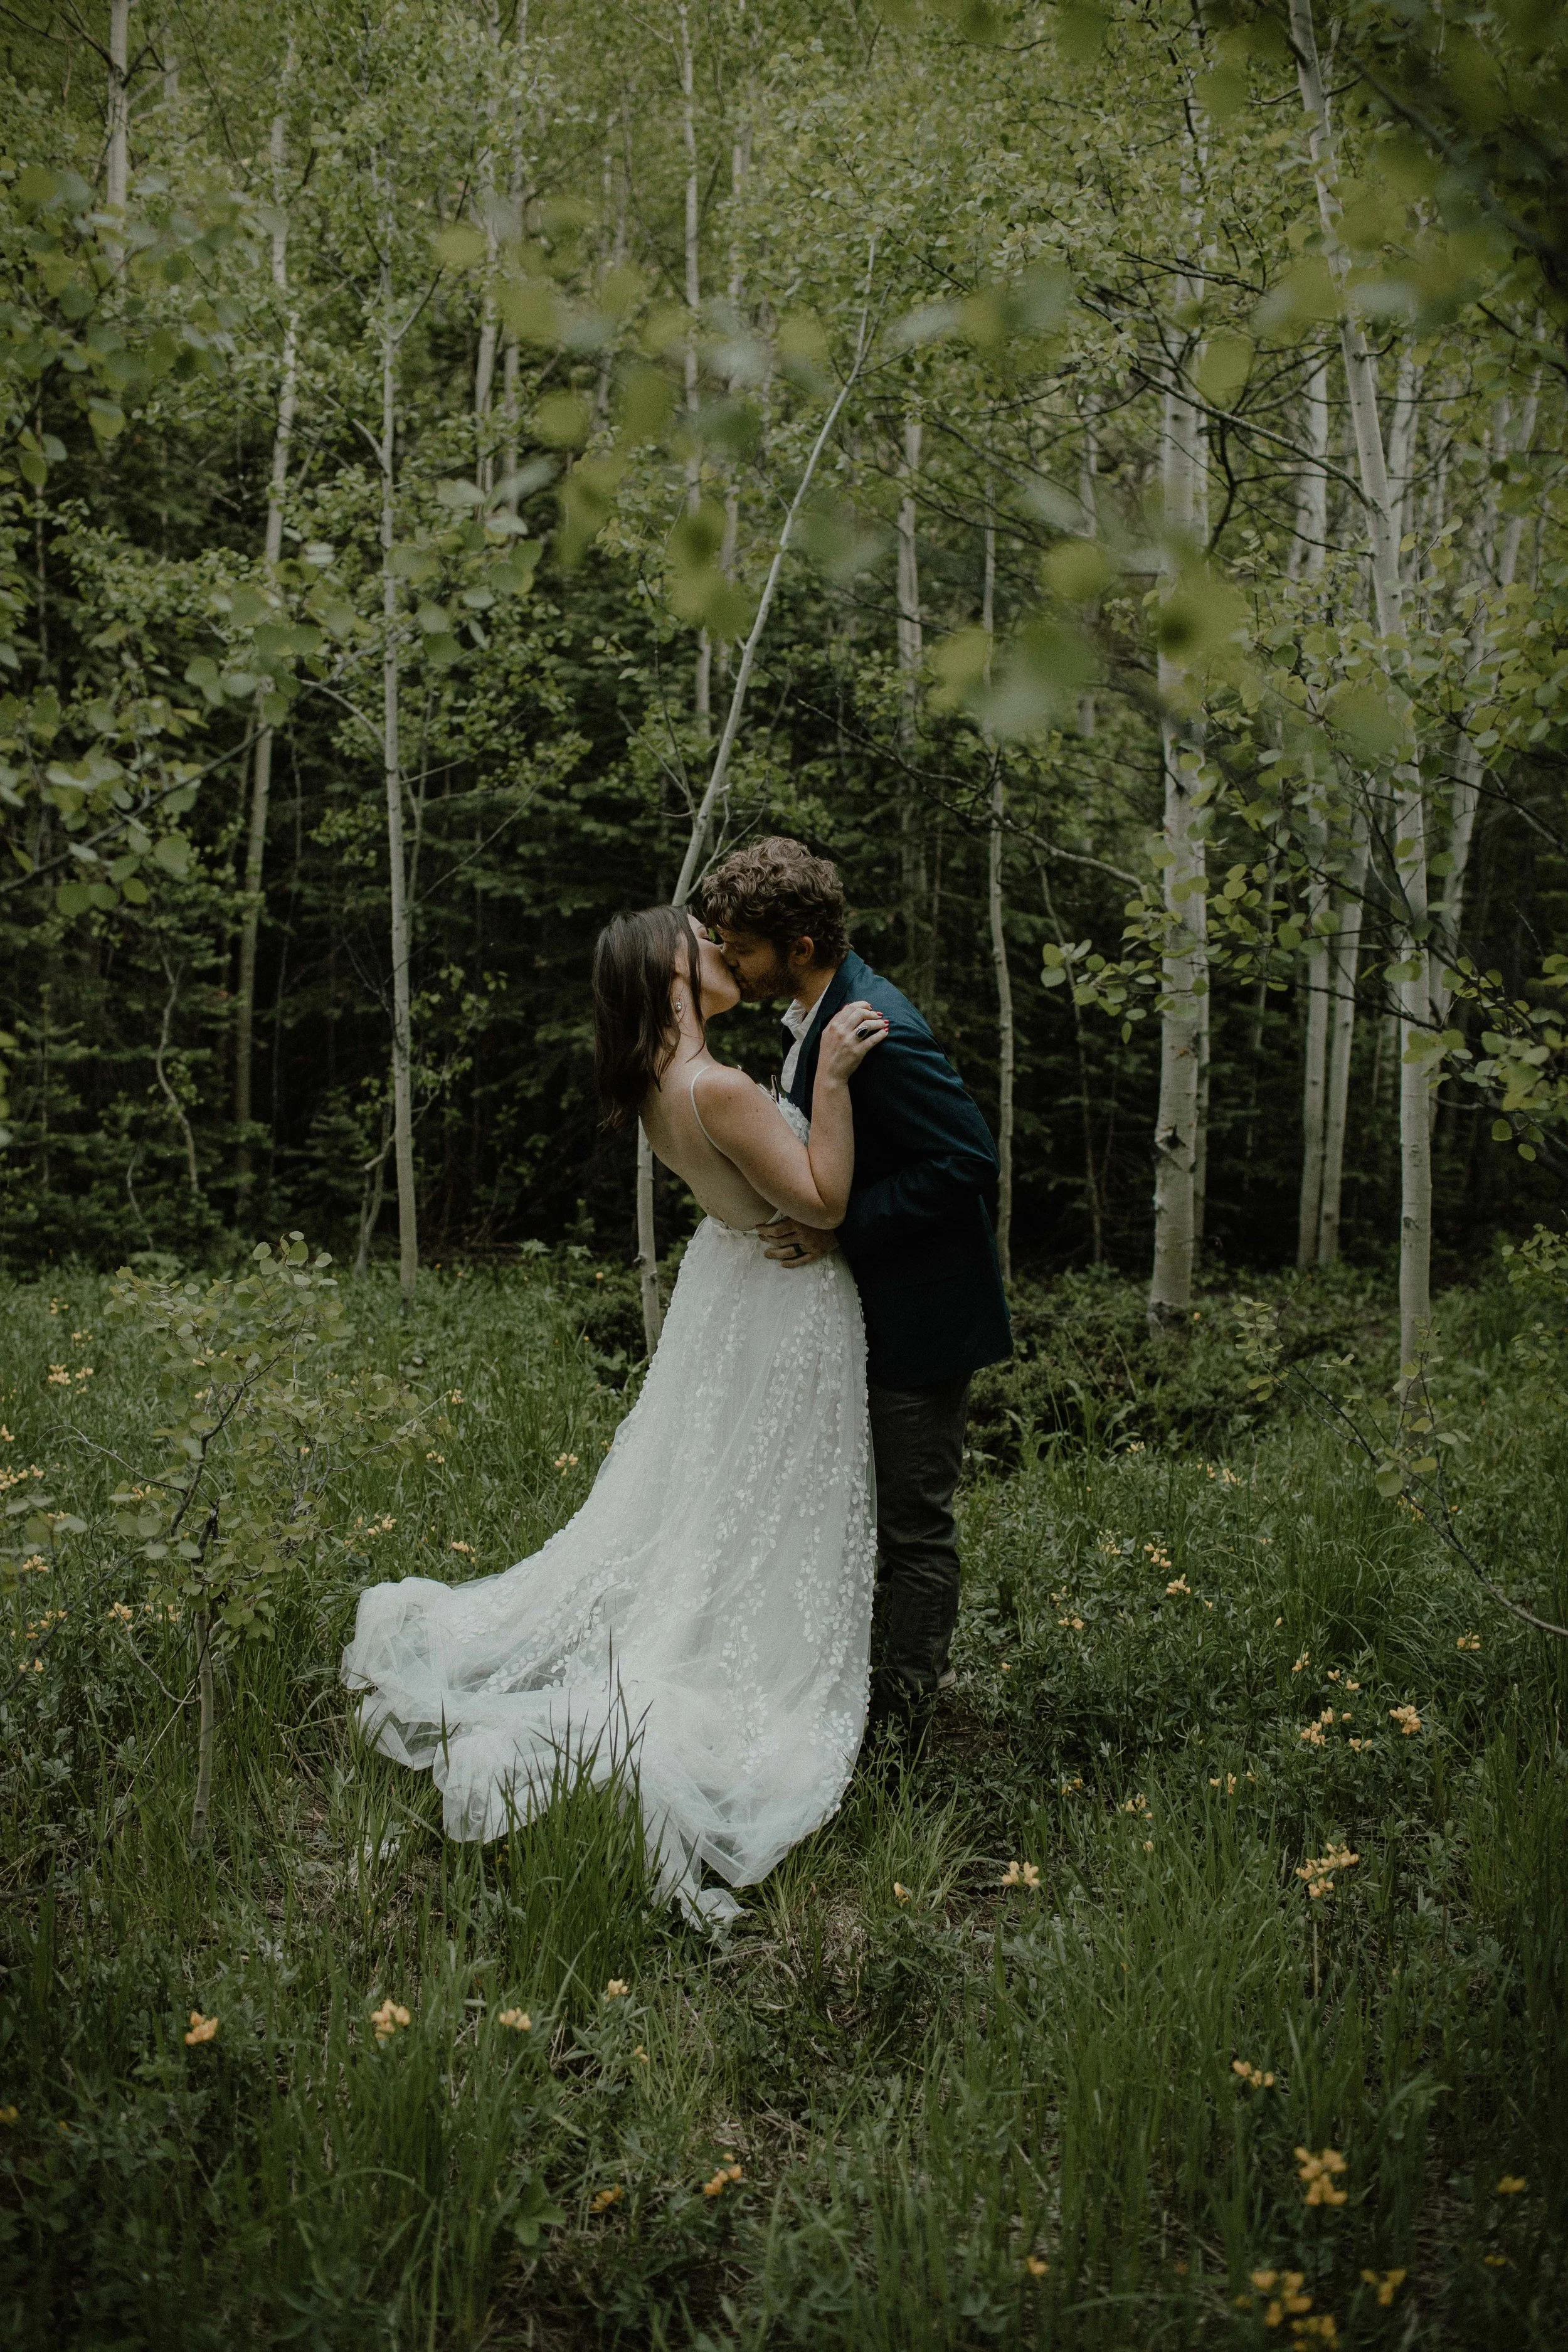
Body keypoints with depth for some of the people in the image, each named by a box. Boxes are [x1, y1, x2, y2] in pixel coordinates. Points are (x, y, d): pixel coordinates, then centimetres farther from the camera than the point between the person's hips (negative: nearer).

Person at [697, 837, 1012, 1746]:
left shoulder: (876, 1032, -27)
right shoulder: (817, 1012, 4)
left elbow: (969, 1161, -27)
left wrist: (843, 1227, -25)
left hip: (921, 1323, -10)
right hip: (867, 1309, 10)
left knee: (914, 1528, 3)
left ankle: (896, 1732, 15)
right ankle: (851, 1693, 36)